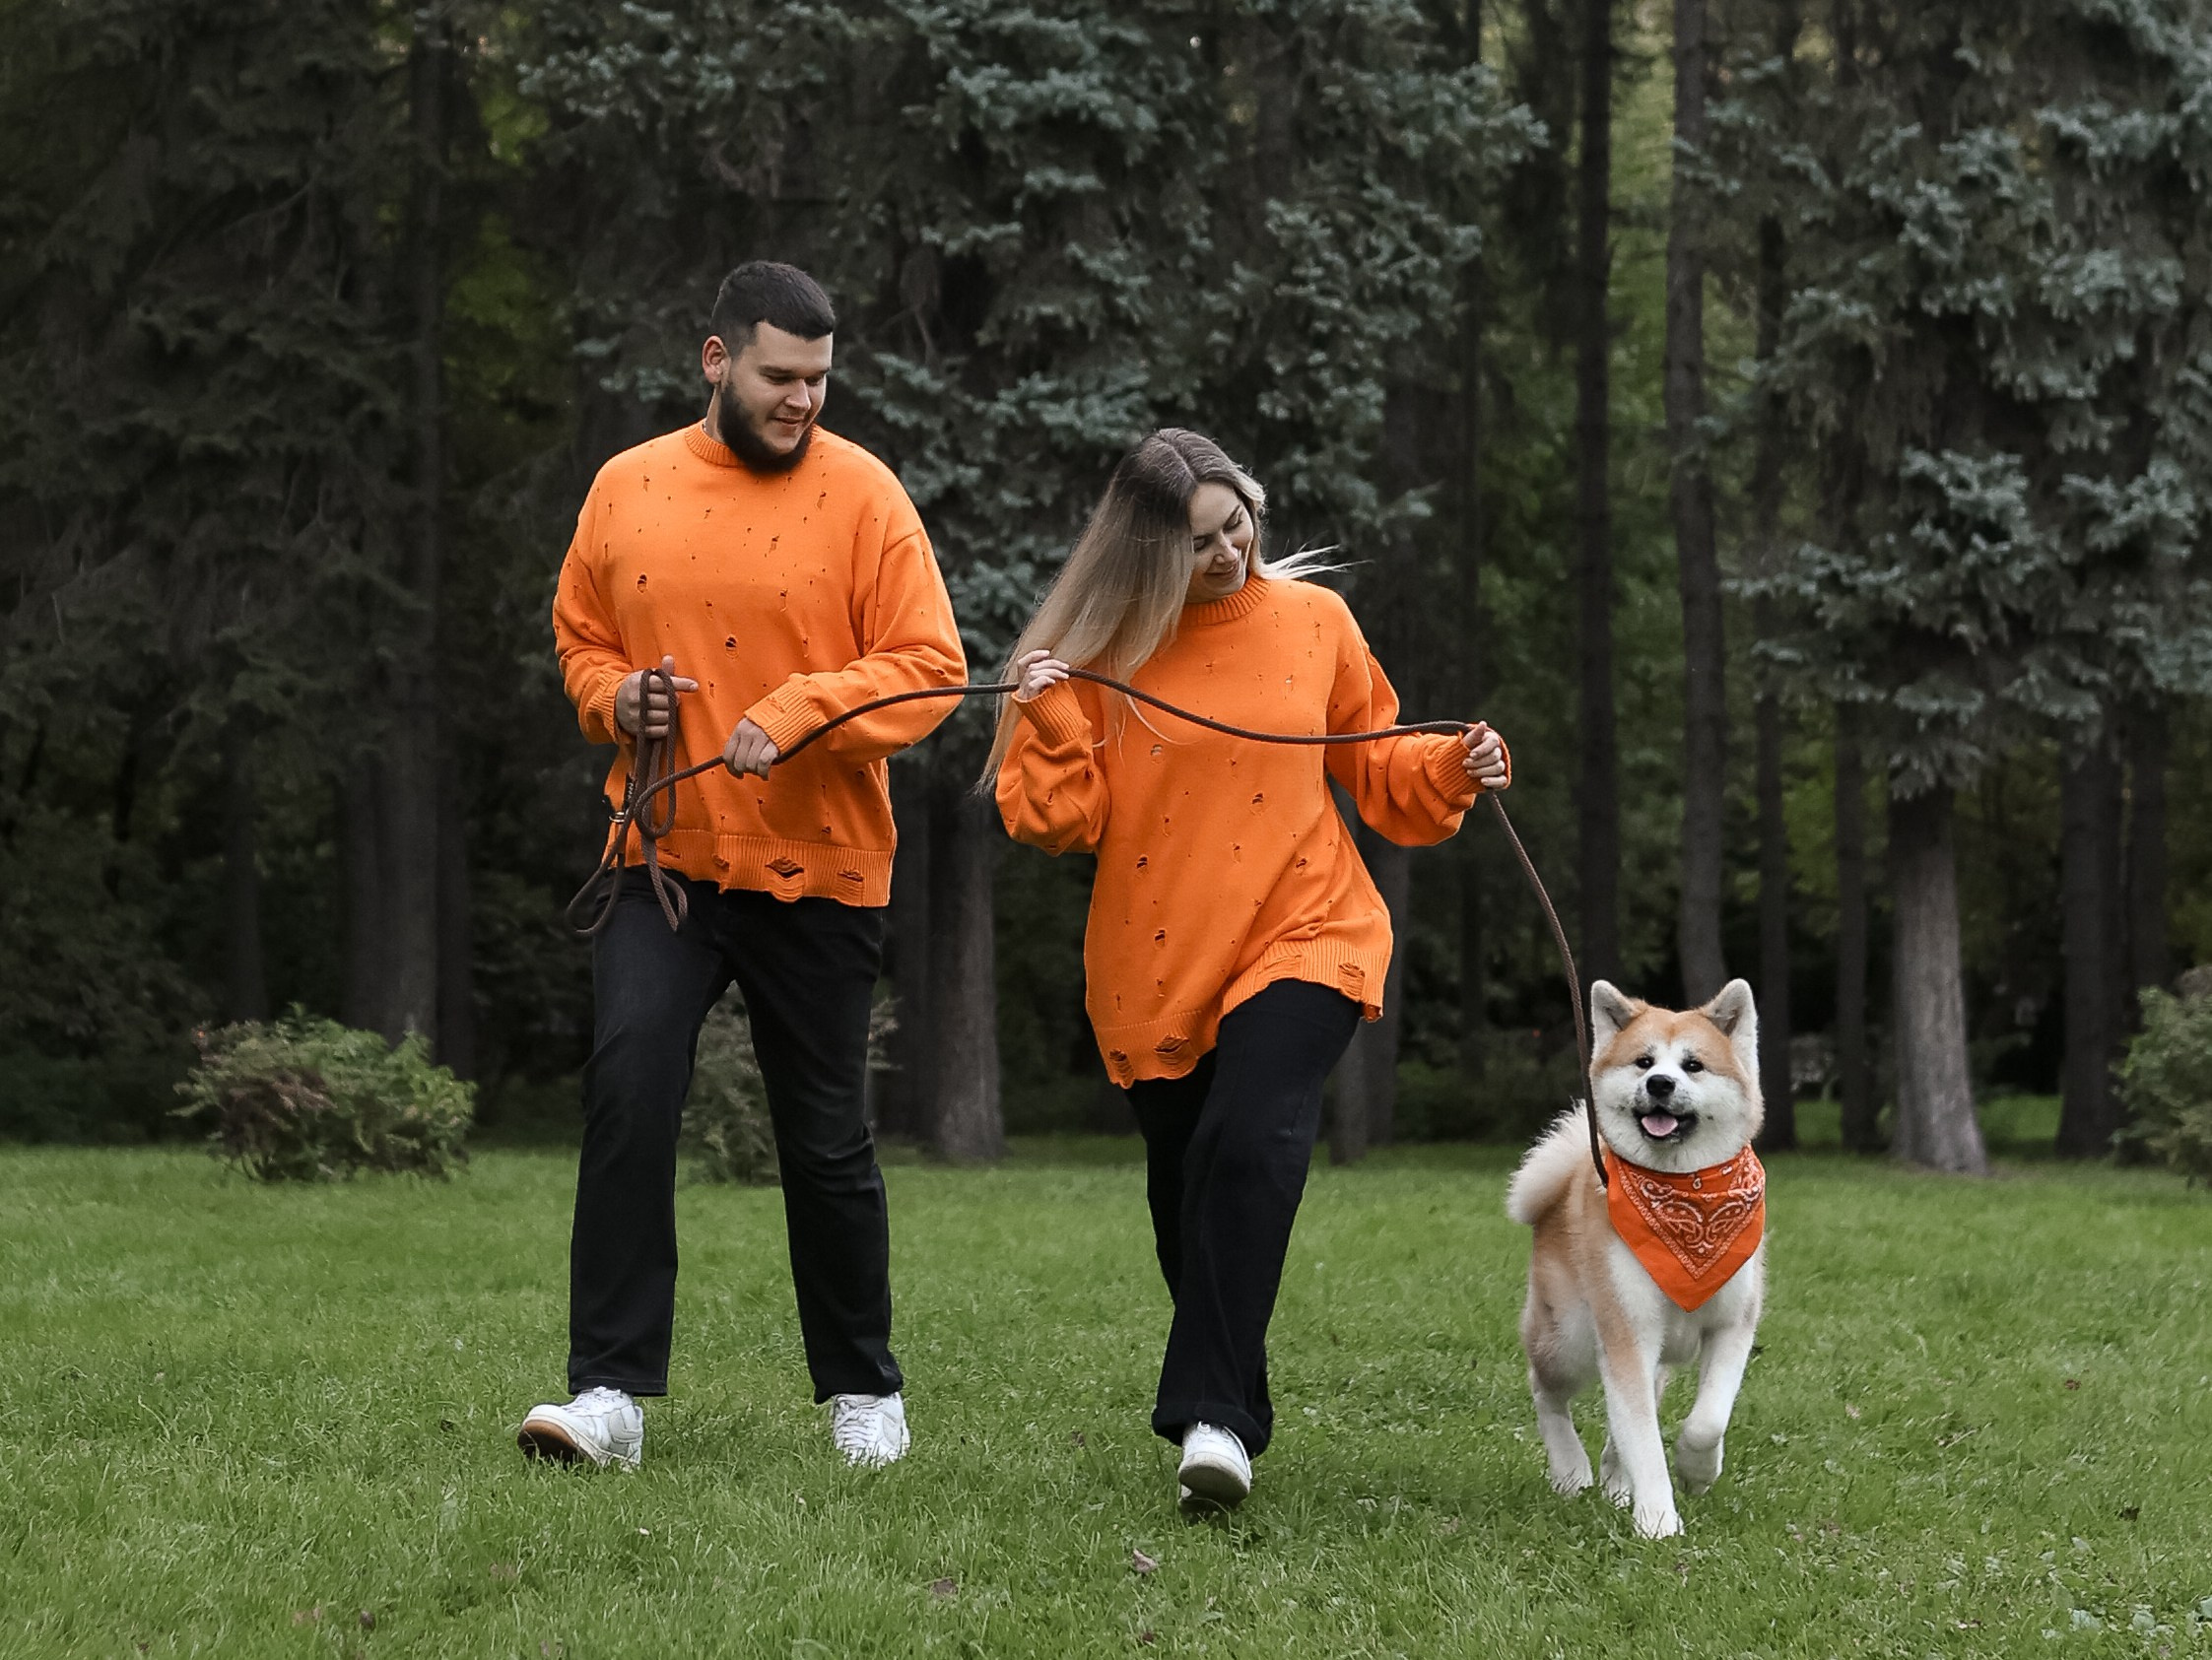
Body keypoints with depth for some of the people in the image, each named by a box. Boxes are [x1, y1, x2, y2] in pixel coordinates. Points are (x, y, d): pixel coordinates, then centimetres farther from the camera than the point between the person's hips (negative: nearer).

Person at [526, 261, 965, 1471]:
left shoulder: (860, 493, -3)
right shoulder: (628, 488, 6)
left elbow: (929, 668, -8)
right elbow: (579, 638, 18)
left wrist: (796, 712, -21)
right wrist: (615, 697, -3)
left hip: (817, 869, -2)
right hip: (662, 856, 2)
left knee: (825, 1140, 7)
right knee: (626, 1091, -17)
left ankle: (863, 1390, 26)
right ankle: (610, 1391, -13)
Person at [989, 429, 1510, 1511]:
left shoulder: (1312, 622, 3)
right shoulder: (1103, 647, 0)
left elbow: (1374, 763, 15)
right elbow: (1064, 819, -3)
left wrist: (1453, 771, -3)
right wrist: (1051, 722, -18)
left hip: (1300, 935, -2)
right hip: (1155, 966, 2)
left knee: (1251, 1145, -25)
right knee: (1185, 1191, 9)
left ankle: (1211, 1414, -28)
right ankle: (1231, 1411, 29)